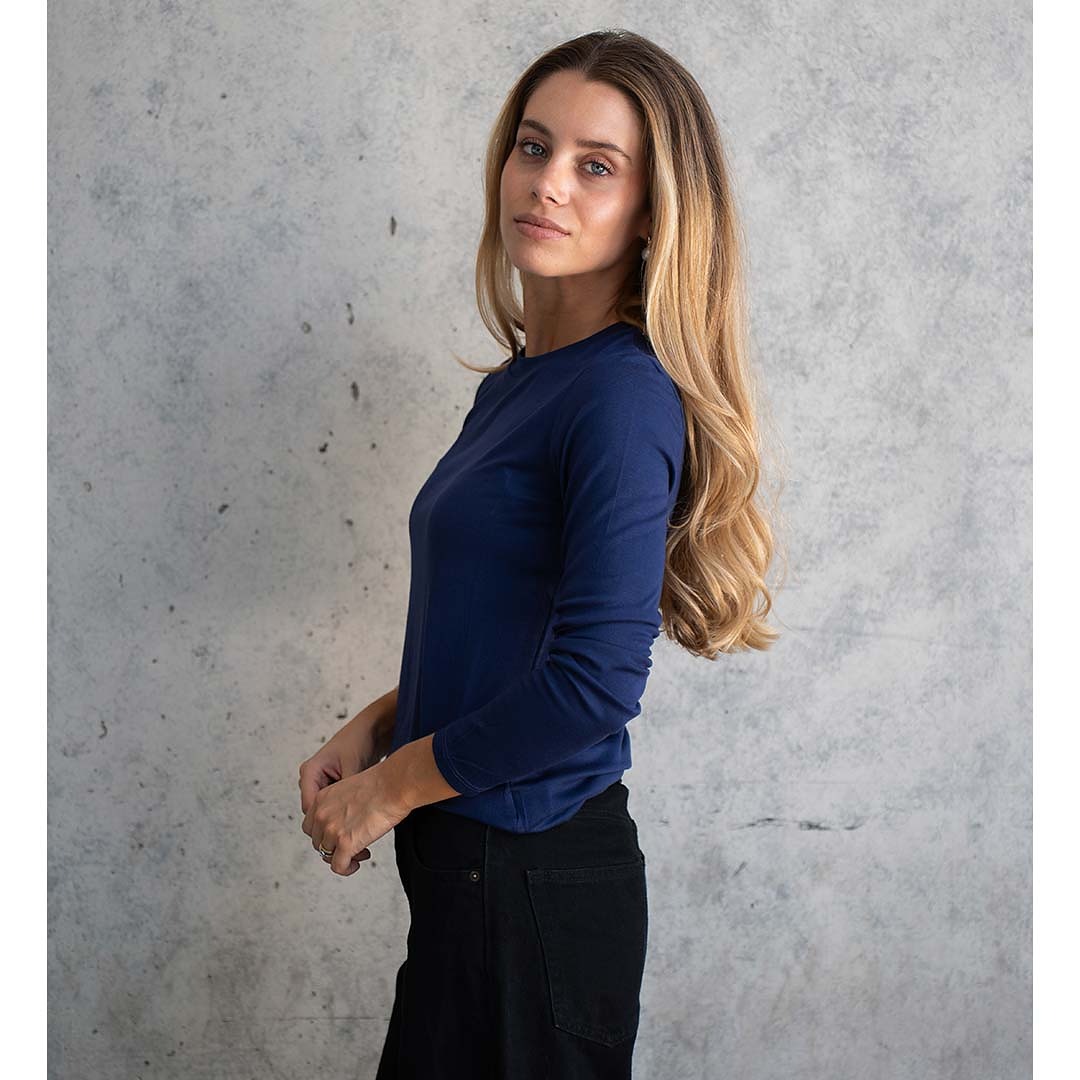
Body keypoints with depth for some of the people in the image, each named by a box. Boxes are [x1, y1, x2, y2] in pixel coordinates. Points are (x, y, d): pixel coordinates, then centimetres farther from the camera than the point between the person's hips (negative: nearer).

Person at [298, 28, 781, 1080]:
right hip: (466, 867, 8)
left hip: (538, 879, -8)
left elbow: (595, 678, -24)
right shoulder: (514, 384, 9)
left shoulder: (625, 394, -18)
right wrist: (370, 729, 4)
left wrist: (394, 784, -12)